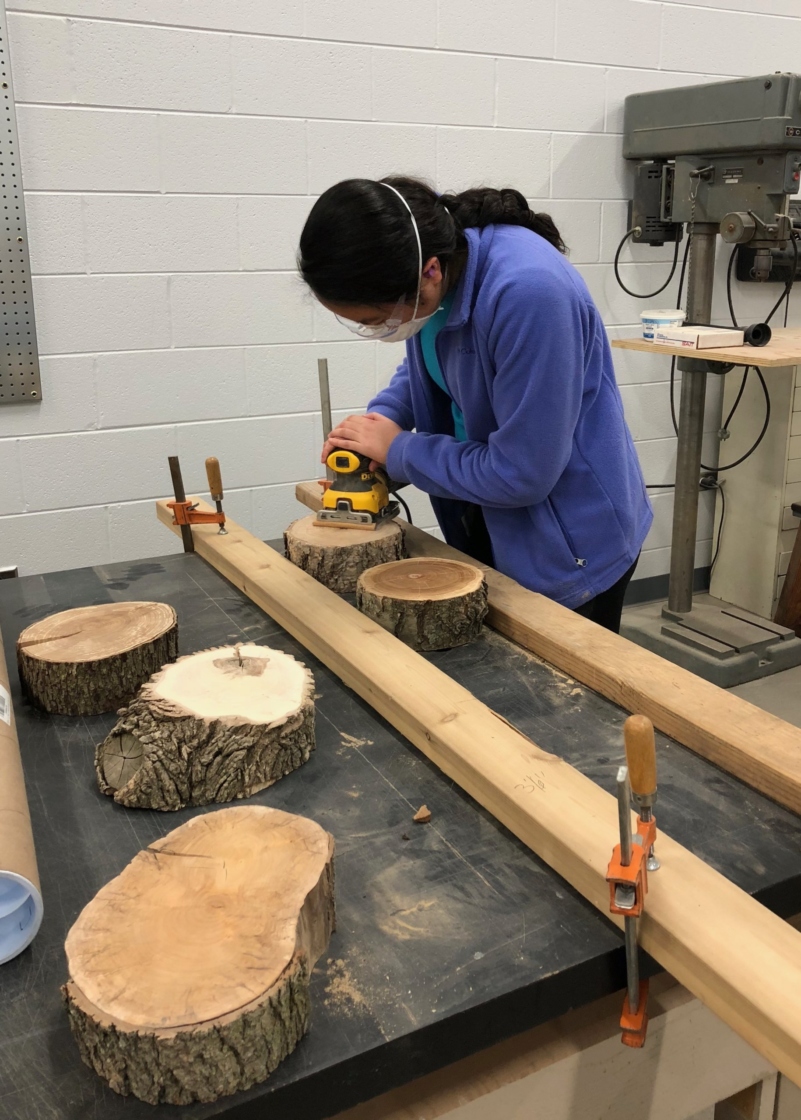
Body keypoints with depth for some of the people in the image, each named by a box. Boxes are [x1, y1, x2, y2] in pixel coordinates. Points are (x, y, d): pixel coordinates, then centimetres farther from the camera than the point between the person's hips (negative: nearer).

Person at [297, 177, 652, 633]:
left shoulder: (528, 292, -34)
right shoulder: (426, 252, -8)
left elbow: (521, 474, -28)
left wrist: (397, 451, -16)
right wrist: (379, 419, -5)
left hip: (571, 543, -8)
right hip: (490, 523, 8)